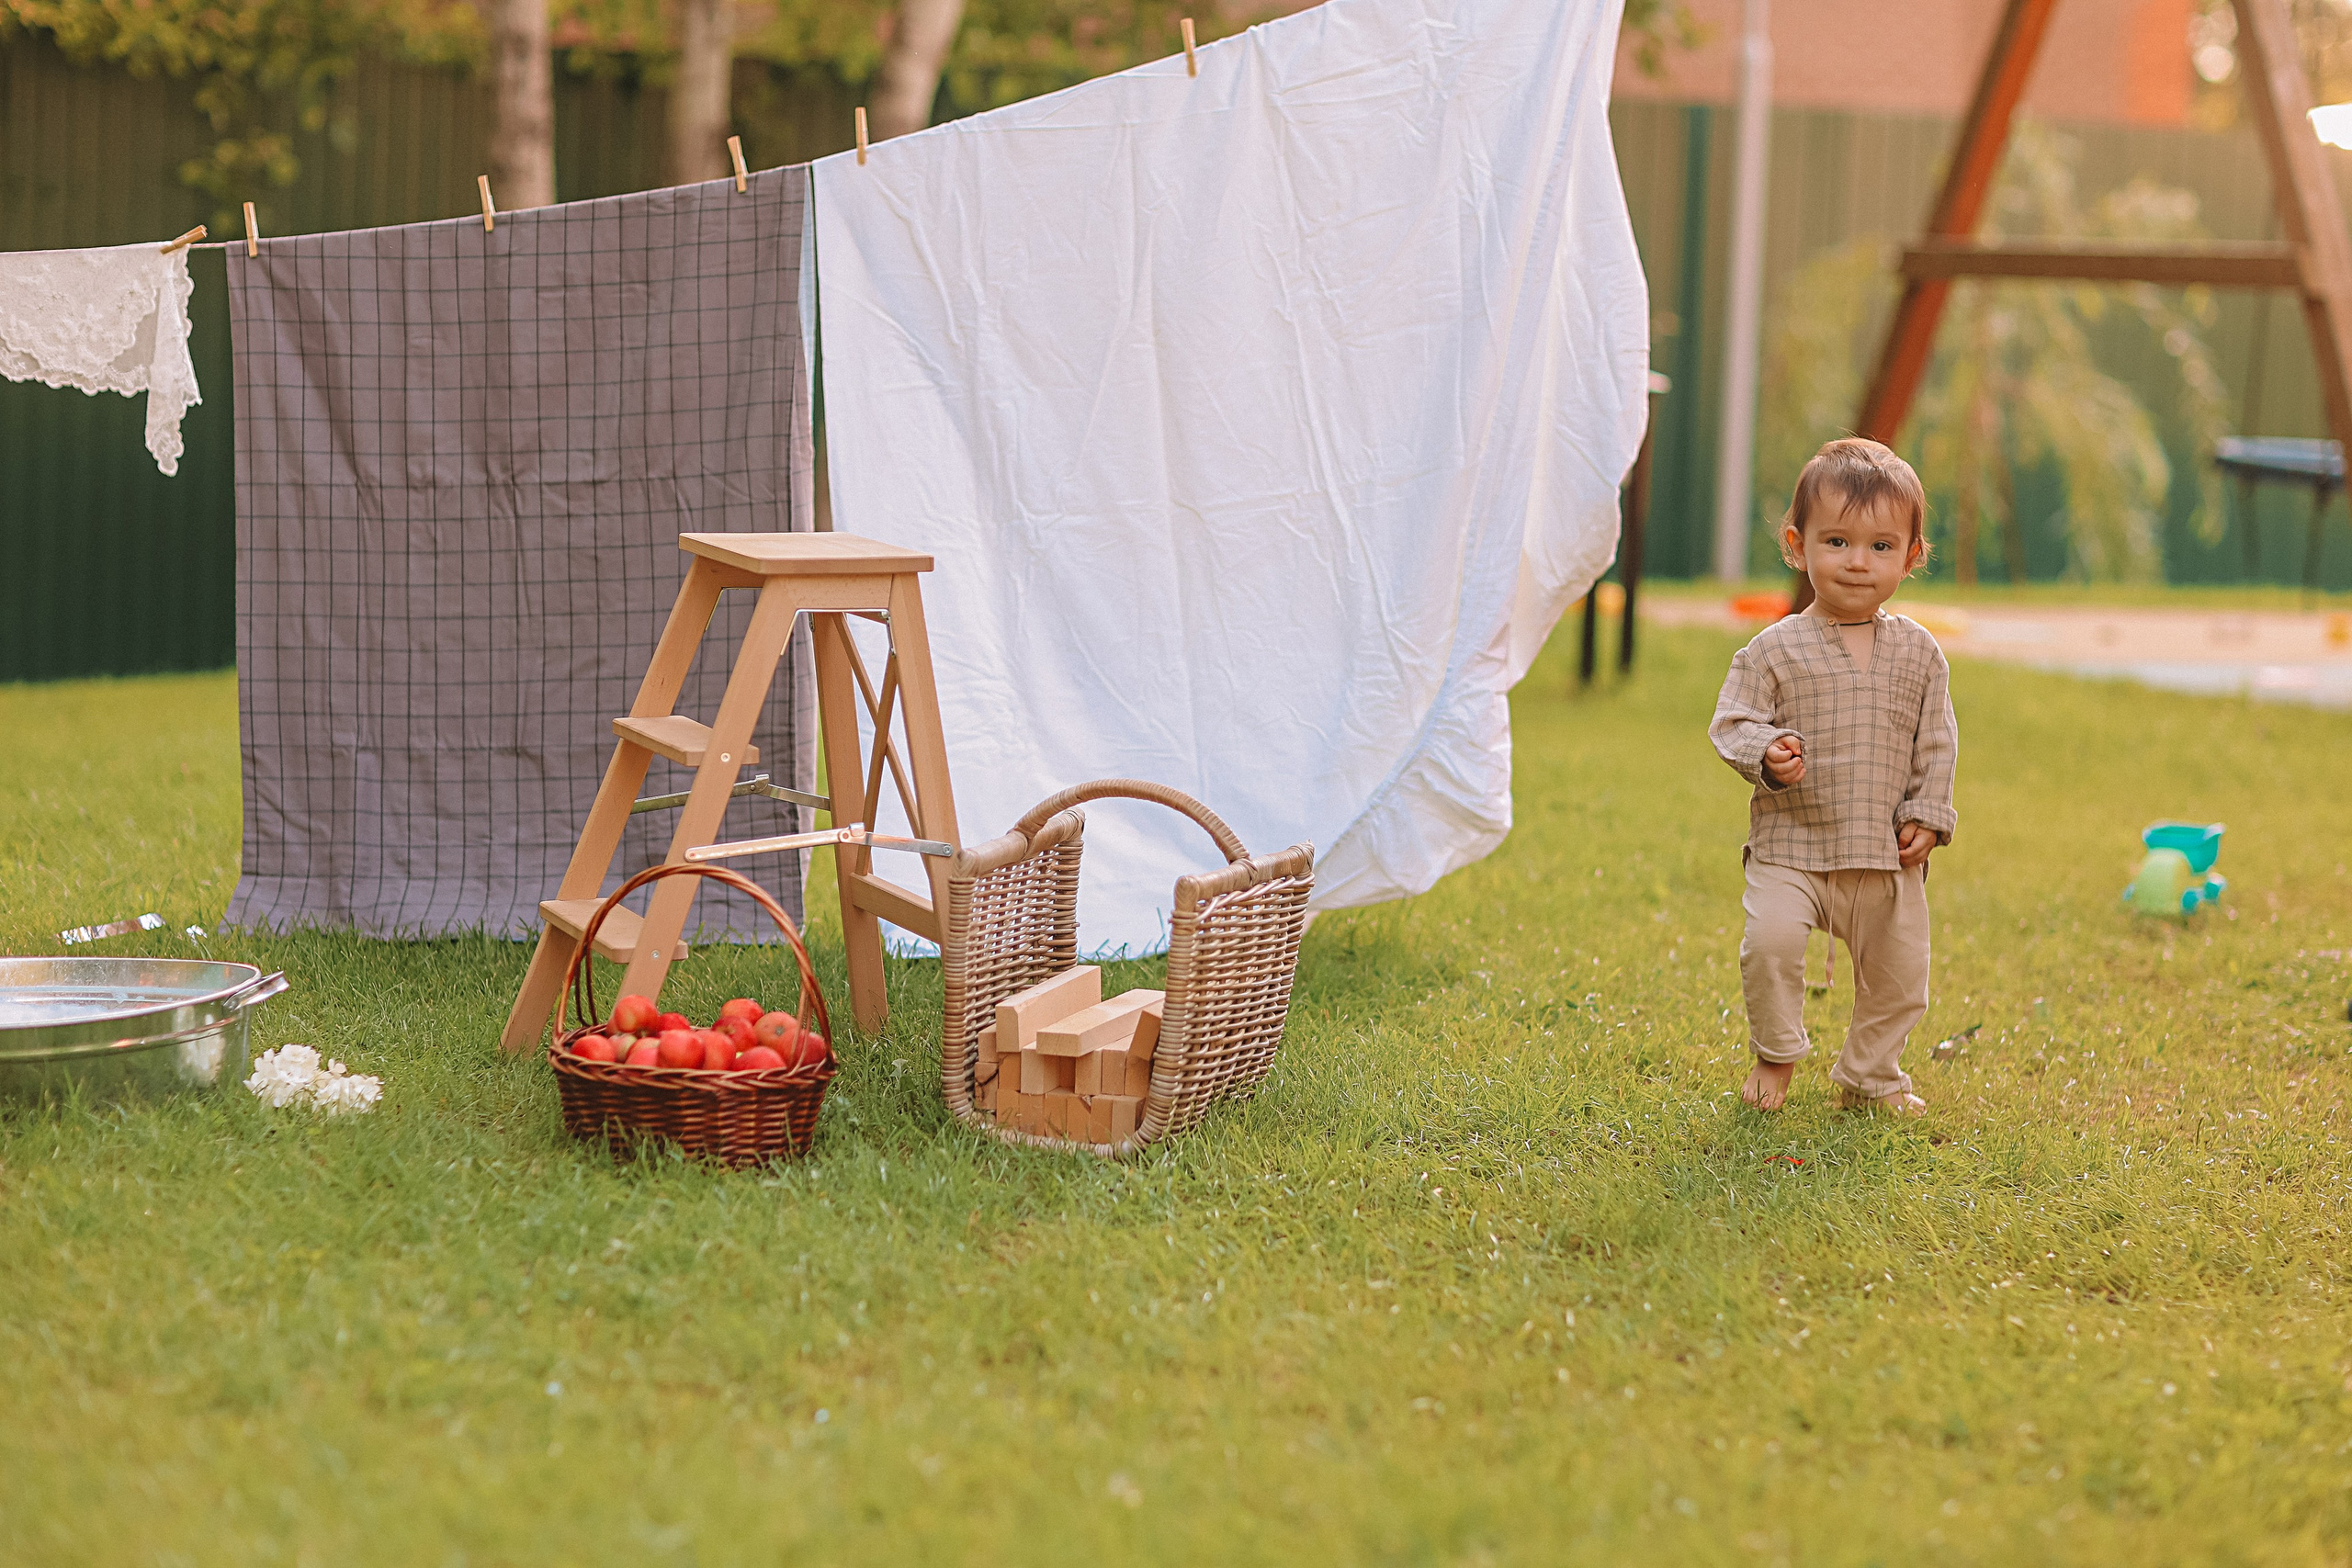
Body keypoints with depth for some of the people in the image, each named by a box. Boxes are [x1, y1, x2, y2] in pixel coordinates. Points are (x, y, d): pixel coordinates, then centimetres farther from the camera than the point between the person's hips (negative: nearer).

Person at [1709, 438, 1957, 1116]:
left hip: (1887, 855, 3)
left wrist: (1927, 815, -2)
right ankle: (1775, 1057, 0)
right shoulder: (1776, 650, -5)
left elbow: (1937, 745, 9)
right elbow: (1732, 723, -5)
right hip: (1792, 844, -3)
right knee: (1770, 939, -23)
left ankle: (1871, 1074, 32)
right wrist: (1766, 754, -25)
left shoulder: (1918, 653, 4)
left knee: (1899, 971, 8)